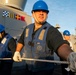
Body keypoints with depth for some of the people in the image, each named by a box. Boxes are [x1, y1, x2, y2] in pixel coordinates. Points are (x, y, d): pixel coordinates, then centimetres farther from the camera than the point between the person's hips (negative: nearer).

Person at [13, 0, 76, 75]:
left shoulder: (51, 31, -23)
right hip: (28, 68, 5)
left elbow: (61, 45, -42)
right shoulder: (27, 28, -3)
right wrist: (17, 52, 0)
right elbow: (21, 41, 15)